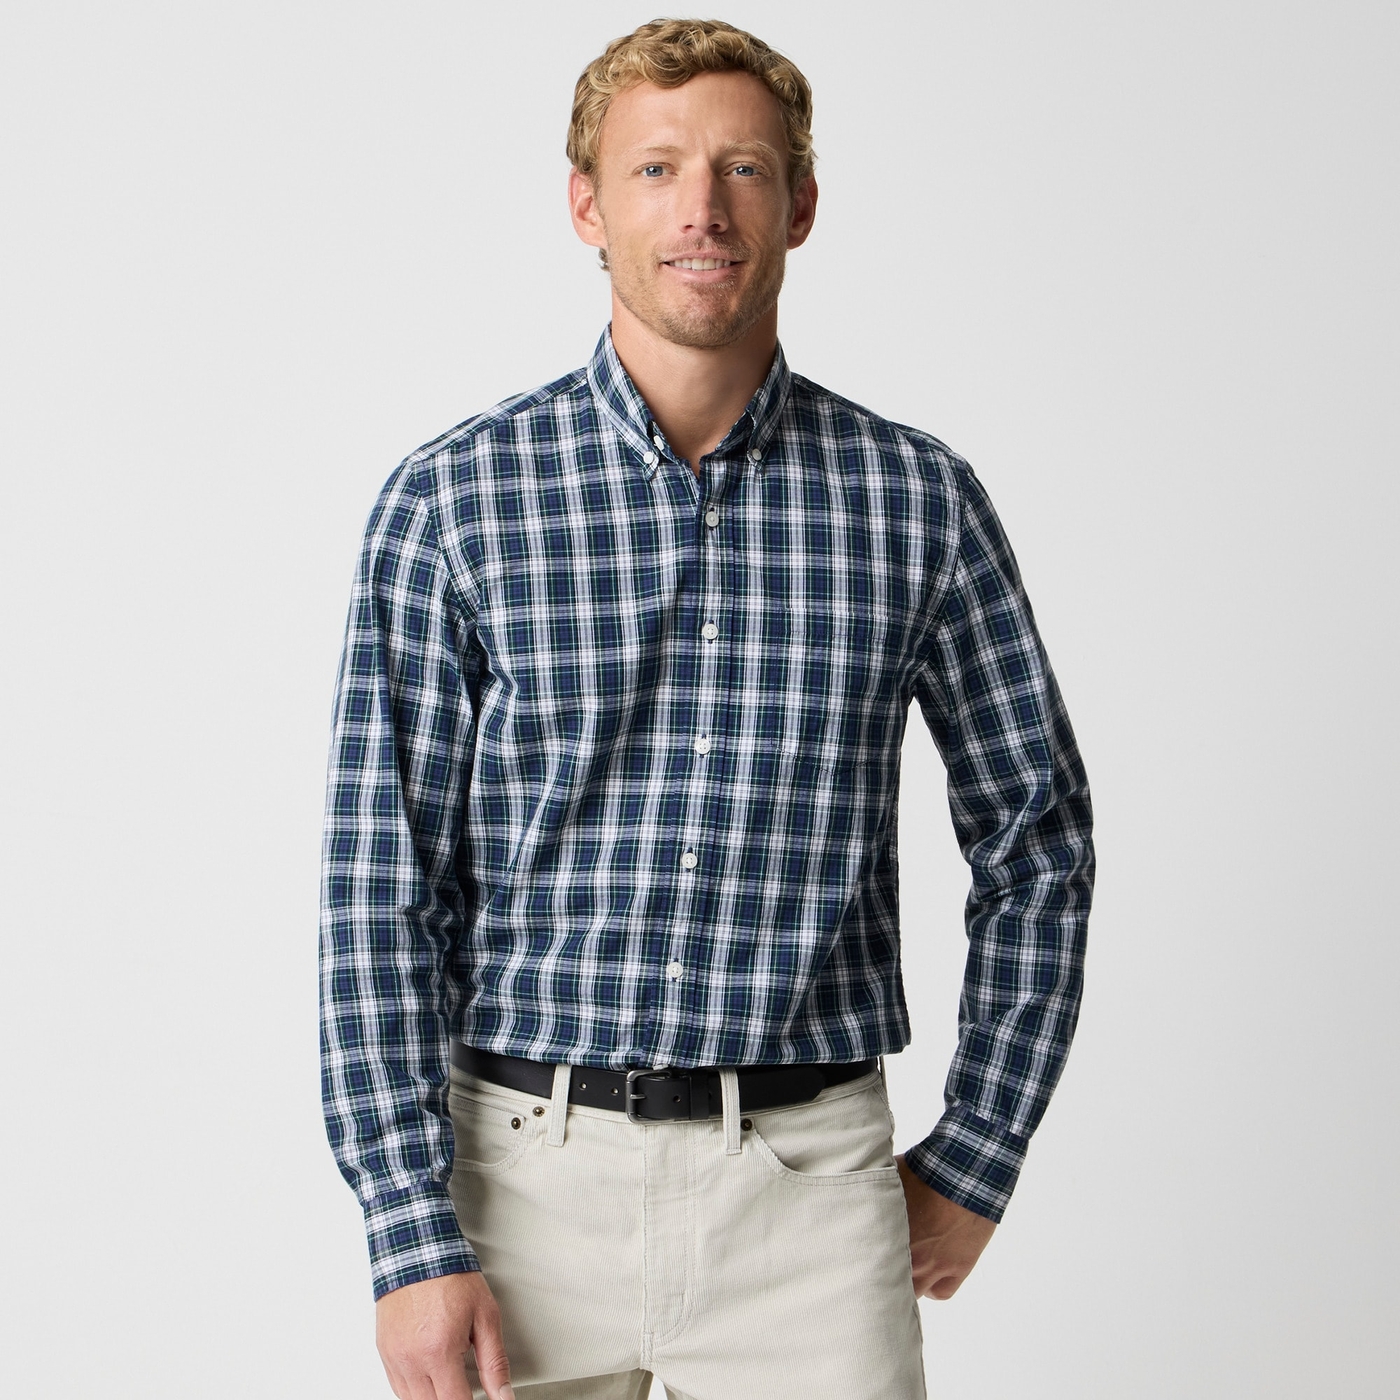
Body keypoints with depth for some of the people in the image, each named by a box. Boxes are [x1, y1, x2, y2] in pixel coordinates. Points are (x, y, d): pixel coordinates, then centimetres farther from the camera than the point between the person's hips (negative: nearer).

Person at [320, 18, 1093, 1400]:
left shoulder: (915, 500, 1)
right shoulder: (452, 499, -3)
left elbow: (1034, 832, 10)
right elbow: (381, 883, -4)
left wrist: (975, 1161, 7)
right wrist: (413, 1237, -9)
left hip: (811, 1181, 1)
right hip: (525, 1170, 0)